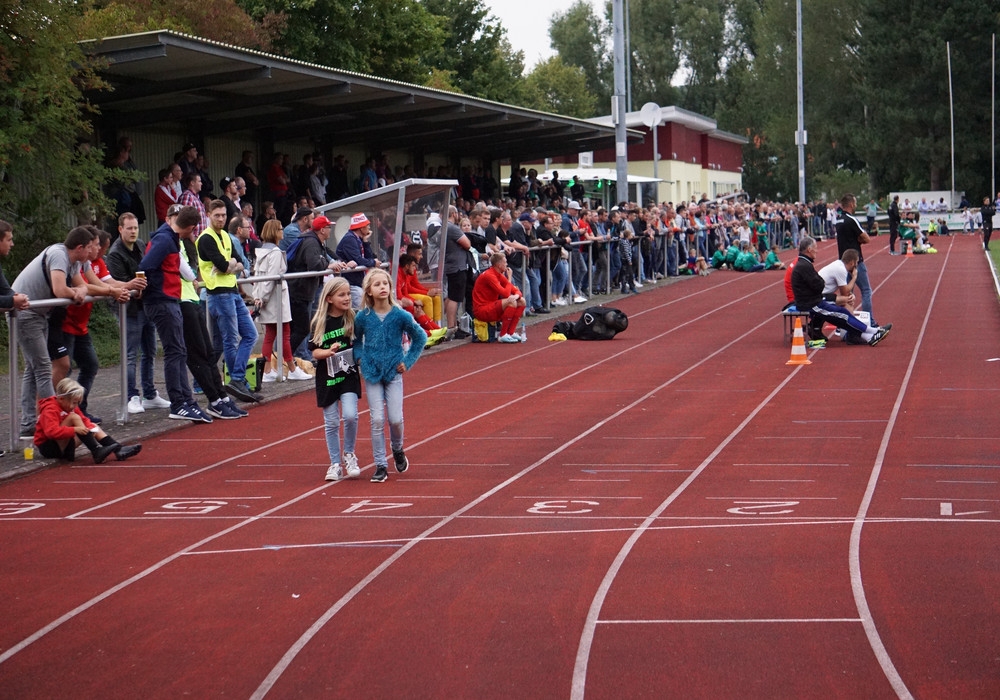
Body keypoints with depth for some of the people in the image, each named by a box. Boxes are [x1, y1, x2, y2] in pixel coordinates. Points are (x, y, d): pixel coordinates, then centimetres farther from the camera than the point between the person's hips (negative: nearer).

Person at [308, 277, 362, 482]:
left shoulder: (354, 319, -1)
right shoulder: (319, 323, -3)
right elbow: (314, 351, -3)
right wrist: (328, 351, -21)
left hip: (349, 375, 0)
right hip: (327, 378, 0)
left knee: (350, 415, -16)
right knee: (331, 422, 5)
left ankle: (349, 454, 8)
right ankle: (335, 464, 17)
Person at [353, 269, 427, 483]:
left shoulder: (400, 315, -9)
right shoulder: (363, 317, -5)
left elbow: (420, 337, 4)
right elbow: (356, 339, 15)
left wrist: (407, 361, 0)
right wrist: (359, 358, 1)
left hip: (393, 372, -1)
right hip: (371, 373, 1)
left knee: (396, 418, -4)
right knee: (377, 420, -1)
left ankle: (397, 449, 27)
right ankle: (380, 465, 8)